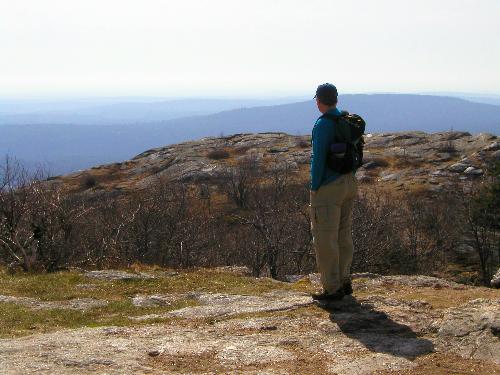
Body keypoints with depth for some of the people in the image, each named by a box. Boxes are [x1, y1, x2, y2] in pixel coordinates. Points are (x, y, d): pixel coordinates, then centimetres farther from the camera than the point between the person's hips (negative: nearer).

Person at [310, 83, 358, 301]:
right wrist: (350, 180, 19)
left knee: (325, 239, -2)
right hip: (349, 184, 8)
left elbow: (318, 159, -17)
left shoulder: (322, 125, -15)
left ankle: (332, 289, 0)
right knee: (344, 235, 16)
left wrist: (314, 188, -11)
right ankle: (344, 282, 24)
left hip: (328, 187, -8)